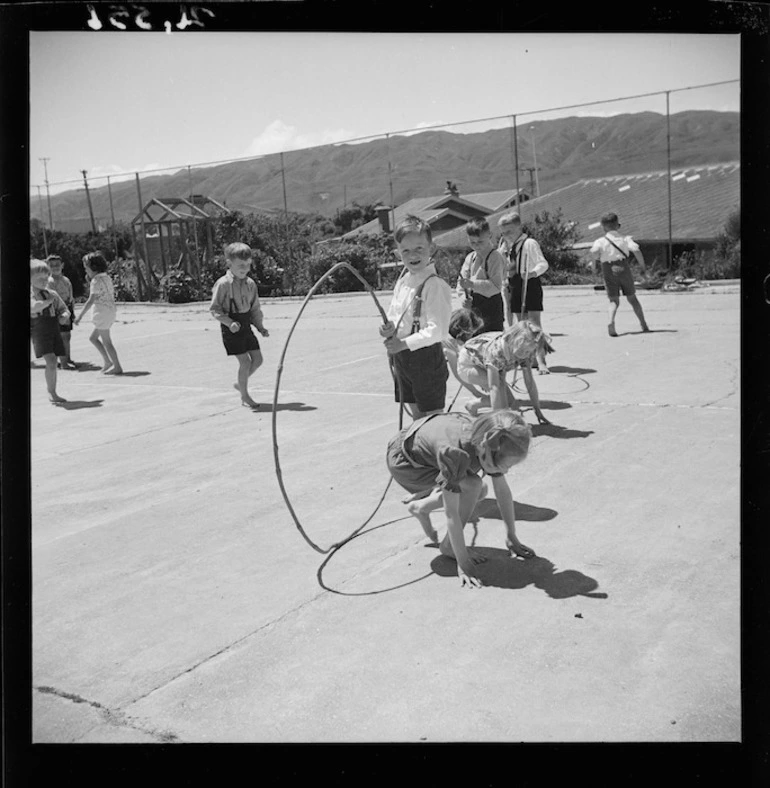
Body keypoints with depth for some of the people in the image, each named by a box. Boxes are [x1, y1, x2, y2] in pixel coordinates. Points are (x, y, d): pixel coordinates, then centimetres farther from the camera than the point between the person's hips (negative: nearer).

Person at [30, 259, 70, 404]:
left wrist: (64, 316, -2)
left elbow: (64, 309, 20)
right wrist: (50, 300, -13)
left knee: (53, 363, 7)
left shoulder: (52, 294, 13)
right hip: (39, 331, -5)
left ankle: (52, 393, 17)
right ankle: (51, 393, -7)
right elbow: (34, 307, -23)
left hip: (54, 330, 5)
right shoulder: (31, 295, -3)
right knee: (50, 361, -17)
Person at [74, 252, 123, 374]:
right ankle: (108, 362, 15)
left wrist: (80, 316, -21)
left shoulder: (96, 281, -15)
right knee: (92, 338, 18)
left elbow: (91, 300, -22)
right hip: (111, 310, 9)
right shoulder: (107, 278, 12)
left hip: (103, 312, -9)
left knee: (106, 341, -1)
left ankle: (117, 367, 3)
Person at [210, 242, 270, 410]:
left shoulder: (250, 284, 6)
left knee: (257, 359, 6)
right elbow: (214, 308, -10)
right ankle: (244, 397, 6)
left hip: (246, 325, 7)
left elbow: (255, 308, 15)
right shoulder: (223, 284, -12)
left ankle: (240, 384, 29)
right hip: (231, 328, -7)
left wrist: (260, 327, 8)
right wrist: (229, 322, -22)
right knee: (245, 361, -8)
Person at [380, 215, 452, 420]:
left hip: (426, 358, -8)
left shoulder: (435, 285, -18)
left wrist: (404, 343, -23)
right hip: (402, 358, 8)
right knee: (417, 416, 18)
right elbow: (393, 316, 19)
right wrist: (389, 328, -3)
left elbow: (437, 331, -23)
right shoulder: (402, 282, 7)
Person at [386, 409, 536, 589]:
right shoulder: (454, 452, -41)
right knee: (472, 485, -22)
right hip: (402, 460, -7)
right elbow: (451, 512, -35)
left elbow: (502, 490, -7)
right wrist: (463, 564, -30)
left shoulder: (488, 441, -20)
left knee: (478, 492, 11)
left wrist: (511, 537, -2)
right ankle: (448, 546, -3)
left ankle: (421, 508, 29)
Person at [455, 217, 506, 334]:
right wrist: (463, 296, -10)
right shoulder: (470, 258, 10)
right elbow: (461, 281, 9)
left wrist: (473, 284, -28)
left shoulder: (495, 257, -12)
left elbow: (496, 286, -20)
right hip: (473, 306, 7)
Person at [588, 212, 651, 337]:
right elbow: (636, 250, -11)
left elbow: (592, 253, -19)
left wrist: (595, 264, -2)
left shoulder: (600, 241, 0)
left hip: (608, 272, -1)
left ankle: (611, 322, -27)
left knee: (614, 301, 2)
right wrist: (643, 266, 1)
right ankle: (644, 324, 21)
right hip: (624, 269, 1)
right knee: (632, 298, 16)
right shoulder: (625, 239, 3)